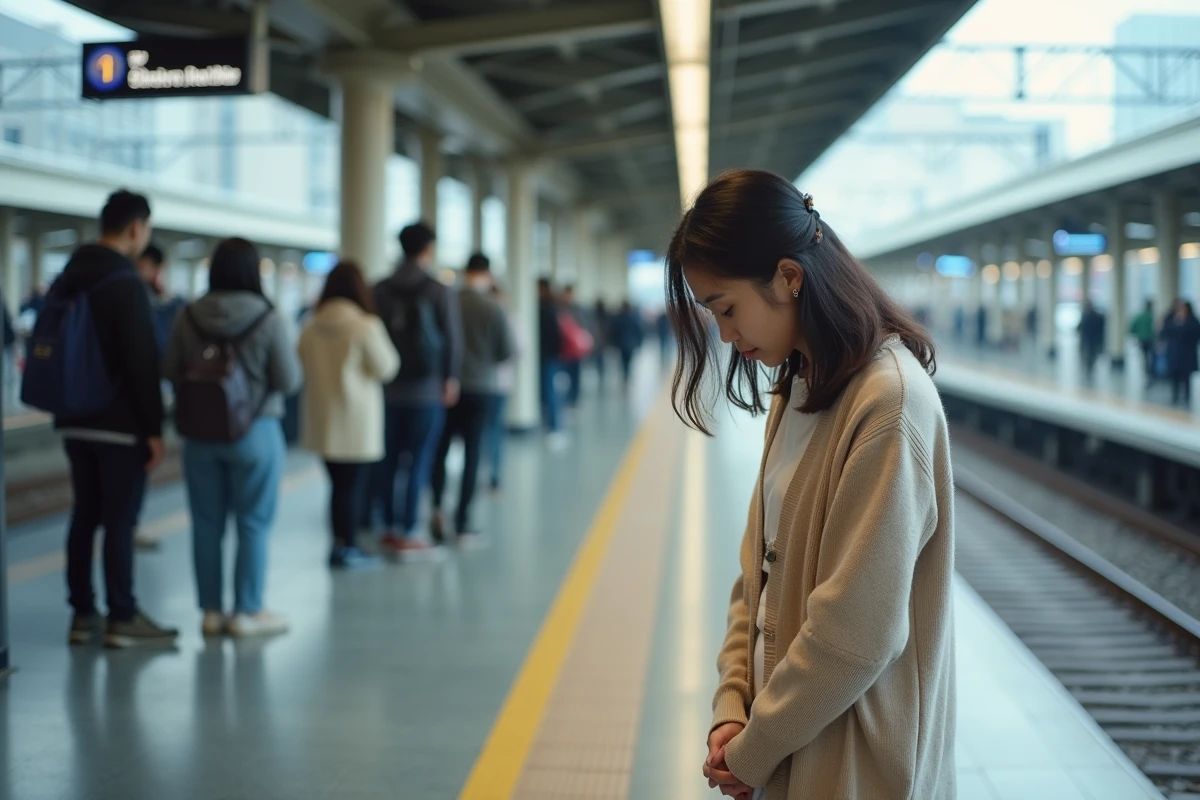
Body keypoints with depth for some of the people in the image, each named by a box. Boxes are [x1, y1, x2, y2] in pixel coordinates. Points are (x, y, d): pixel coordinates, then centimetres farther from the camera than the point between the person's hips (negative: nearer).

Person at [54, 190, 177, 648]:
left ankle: (82, 614, 14)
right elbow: (142, 363, -18)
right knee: (119, 520, -3)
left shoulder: (65, 281, 11)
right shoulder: (125, 283, -15)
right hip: (120, 424, -8)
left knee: (84, 516, 11)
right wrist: (154, 428, -15)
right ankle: (122, 619, 1)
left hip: (75, 422, 8)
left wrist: (67, 405, 20)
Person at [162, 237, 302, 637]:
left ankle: (211, 611, 17)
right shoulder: (268, 319, -13)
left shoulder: (189, 317, -4)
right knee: (253, 524, 7)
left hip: (199, 434, 3)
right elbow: (289, 380, -10)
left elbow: (169, 371, 2)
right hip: (254, 431, -3)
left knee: (206, 524, 11)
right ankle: (248, 612, 11)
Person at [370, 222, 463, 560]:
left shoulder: (380, 291, 3)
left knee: (389, 459, 12)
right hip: (426, 389, -4)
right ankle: (407, 536, -2)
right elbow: (452, 339, -7)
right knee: (418, 462, -1)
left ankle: (389, 529, 18)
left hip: (387, 388, 4)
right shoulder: (439, 292, -6)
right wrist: (450, 379, 3)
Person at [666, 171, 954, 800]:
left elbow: (856, 633, -23)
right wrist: (732, 708, -3)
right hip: (784, 741, 7)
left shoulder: (888, 401, -21)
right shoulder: (796, 390, 7)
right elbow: (760, 568, 8)